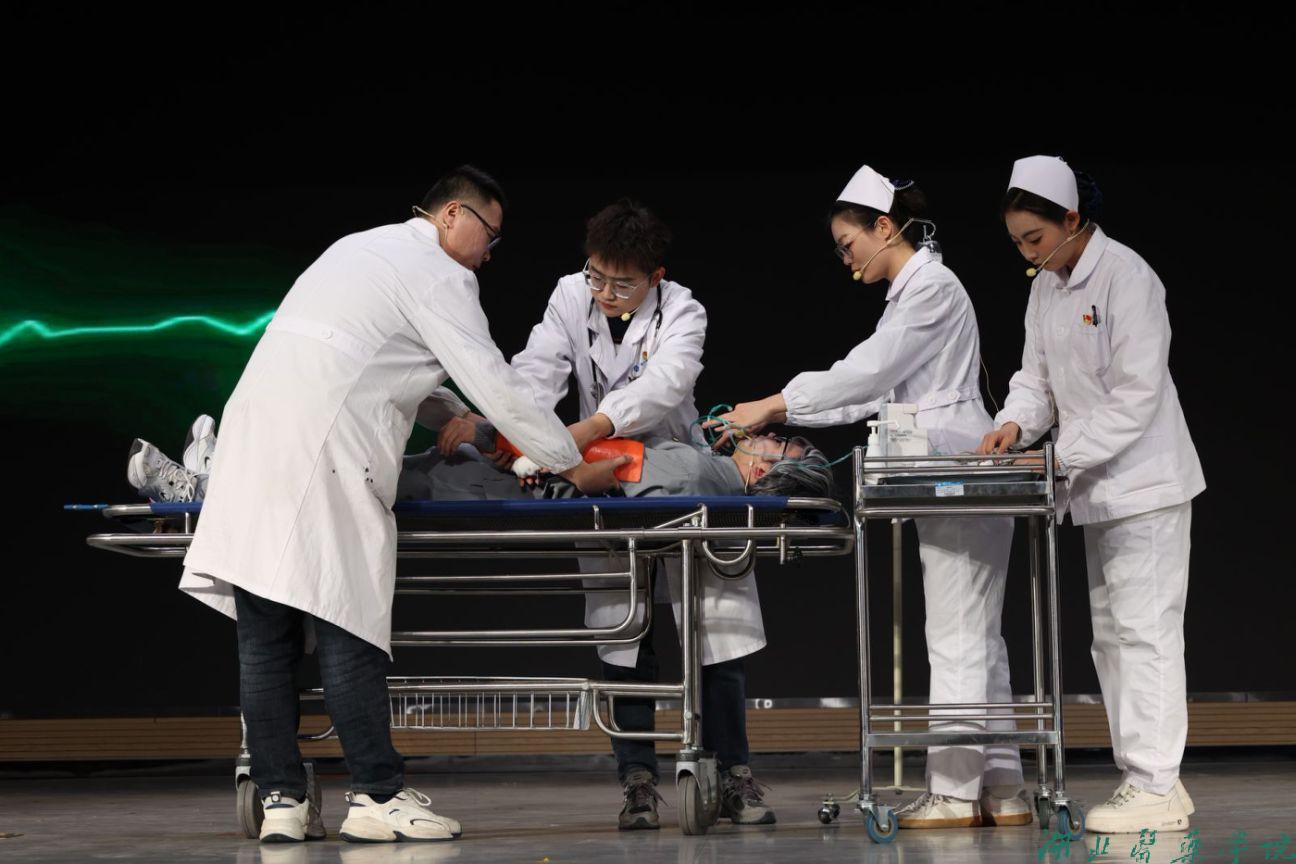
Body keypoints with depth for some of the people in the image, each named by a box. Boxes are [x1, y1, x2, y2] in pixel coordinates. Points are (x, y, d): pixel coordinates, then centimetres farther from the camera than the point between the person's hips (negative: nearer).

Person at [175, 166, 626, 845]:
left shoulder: (358, 248, 28)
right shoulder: (438, 277, 0)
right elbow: (494, 382, -2)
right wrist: (573, 467, 5)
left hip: (250, 430, 8)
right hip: (322, 452, -8)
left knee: (264, 638, 4)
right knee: (346, 629, -6)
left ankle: (281, 800, 5)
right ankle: (377, 795, -5)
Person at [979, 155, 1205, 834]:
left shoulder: (1125, 277, -17)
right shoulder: (1045, 288, 9)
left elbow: (1137, 394, -21)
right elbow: (1039, 377, 13)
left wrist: (1066, 456, -22)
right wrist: (1017, 424, -8)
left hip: (1145, 483, -9)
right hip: (1099, 490, 9)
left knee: (1145, 631, -10)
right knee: (1111, 636, 11)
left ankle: (1158, 789, -8)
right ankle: (1139, 776, 18)